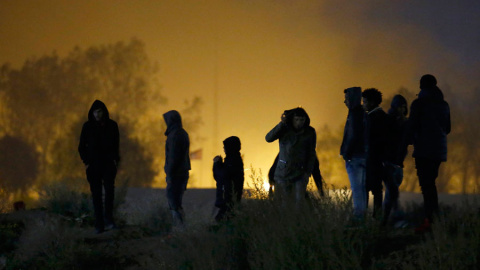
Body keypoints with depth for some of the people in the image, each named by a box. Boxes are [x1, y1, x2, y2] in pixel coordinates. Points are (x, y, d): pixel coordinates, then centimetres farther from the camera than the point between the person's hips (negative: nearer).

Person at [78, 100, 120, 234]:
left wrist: (115, 159, 0)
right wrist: (86, 161, -2)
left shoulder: (112, 125, 2)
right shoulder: (88, 126, 1)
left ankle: (108, 219, -10)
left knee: (109, 189, -16)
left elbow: (116, 145, 11)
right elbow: (82, 146, 7)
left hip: (108, 164, 0)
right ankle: (99, 224, -1)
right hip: (93, 165, 0)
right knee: (96, 194, -2)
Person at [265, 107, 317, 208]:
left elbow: (311, 153, 8)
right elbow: (268, 138, -17)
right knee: (284, 202, -1)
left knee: (299, 201, -12)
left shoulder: (310, 132, 1)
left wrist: (308, 172, 0)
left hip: (300, 172, 0)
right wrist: (281, 124, -25)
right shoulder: (284, 129, -2)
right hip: (283, 172, 0)